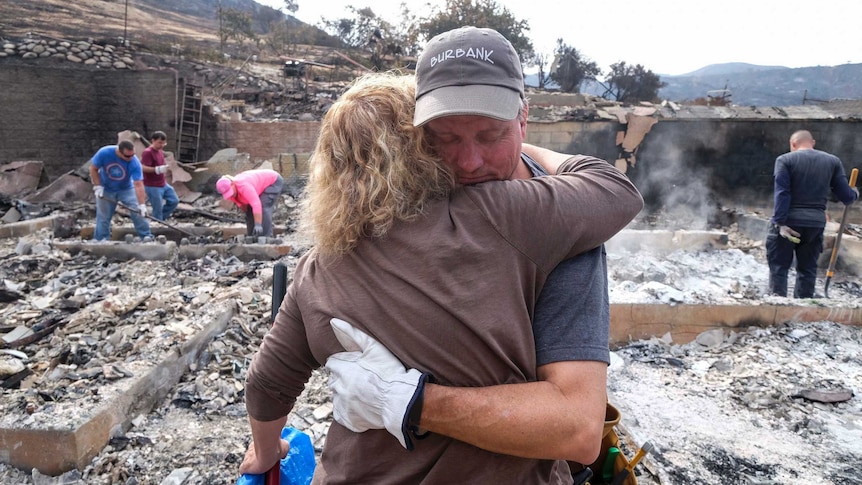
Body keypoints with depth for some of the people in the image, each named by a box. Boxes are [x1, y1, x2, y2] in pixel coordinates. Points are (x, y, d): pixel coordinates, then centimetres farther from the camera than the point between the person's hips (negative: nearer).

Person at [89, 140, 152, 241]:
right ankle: (100, 241, 21)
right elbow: (93, 169, -11)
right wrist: (97, 186, -18)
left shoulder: (134, 162, -29)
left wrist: (142, 204, -38)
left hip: (126, 189, 0)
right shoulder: (104, 152, -27)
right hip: (106, 190, 0)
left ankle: (147, 237, -2)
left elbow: (138, 185, -32)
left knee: (138, 212, -12)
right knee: (103, 217, 6)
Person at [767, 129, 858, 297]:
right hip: (816, 222, 3)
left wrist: (780, 223, -14)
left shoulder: (784, 160, -2)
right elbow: (846, 196, 6)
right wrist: (854, 194, 30)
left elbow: (782, 193, -12)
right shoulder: (833, 161, 8)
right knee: (808, 269, 14)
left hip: (788, 221, -3)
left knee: (779, 266, 3)